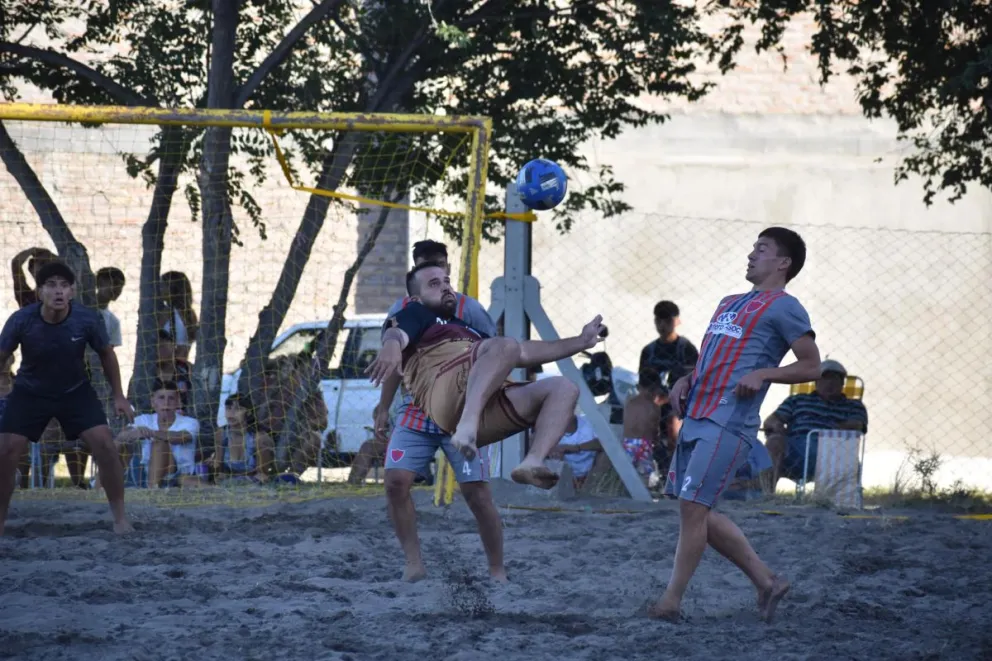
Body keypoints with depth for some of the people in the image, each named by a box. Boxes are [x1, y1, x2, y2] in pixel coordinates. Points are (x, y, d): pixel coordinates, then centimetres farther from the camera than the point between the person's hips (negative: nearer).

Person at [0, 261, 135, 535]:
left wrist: (118, 395, 1)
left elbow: (106, 353, -2)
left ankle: (120, 518, 0)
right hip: (30, 392, 0)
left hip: (76, 391, 0)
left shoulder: (88, 319, -22)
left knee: (104, 445, -13)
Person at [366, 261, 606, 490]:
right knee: (506, 346, -30)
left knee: (563, 389, -3)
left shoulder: (469, 329, 43)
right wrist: (391, 347, -30)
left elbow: (526, 353, 47)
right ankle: (466, 427, -53)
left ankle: (532, 462, -26)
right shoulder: (416, 315, 21)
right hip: (445, 392, -7)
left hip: (487, 409, 7)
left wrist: (581, 342, 46)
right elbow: (396, 334, -3)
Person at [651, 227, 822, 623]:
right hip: (696, 418, 9)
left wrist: (763, 373, -17)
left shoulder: (783, 308, -1)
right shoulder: (729, 304, 24)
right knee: (696, 512, 8)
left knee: (692, 506, -12)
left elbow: (811, 367, -5)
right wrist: (686, 381, 12)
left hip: (728, 423, -9)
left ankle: (671, 601, -6)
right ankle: (767, 581, 16)